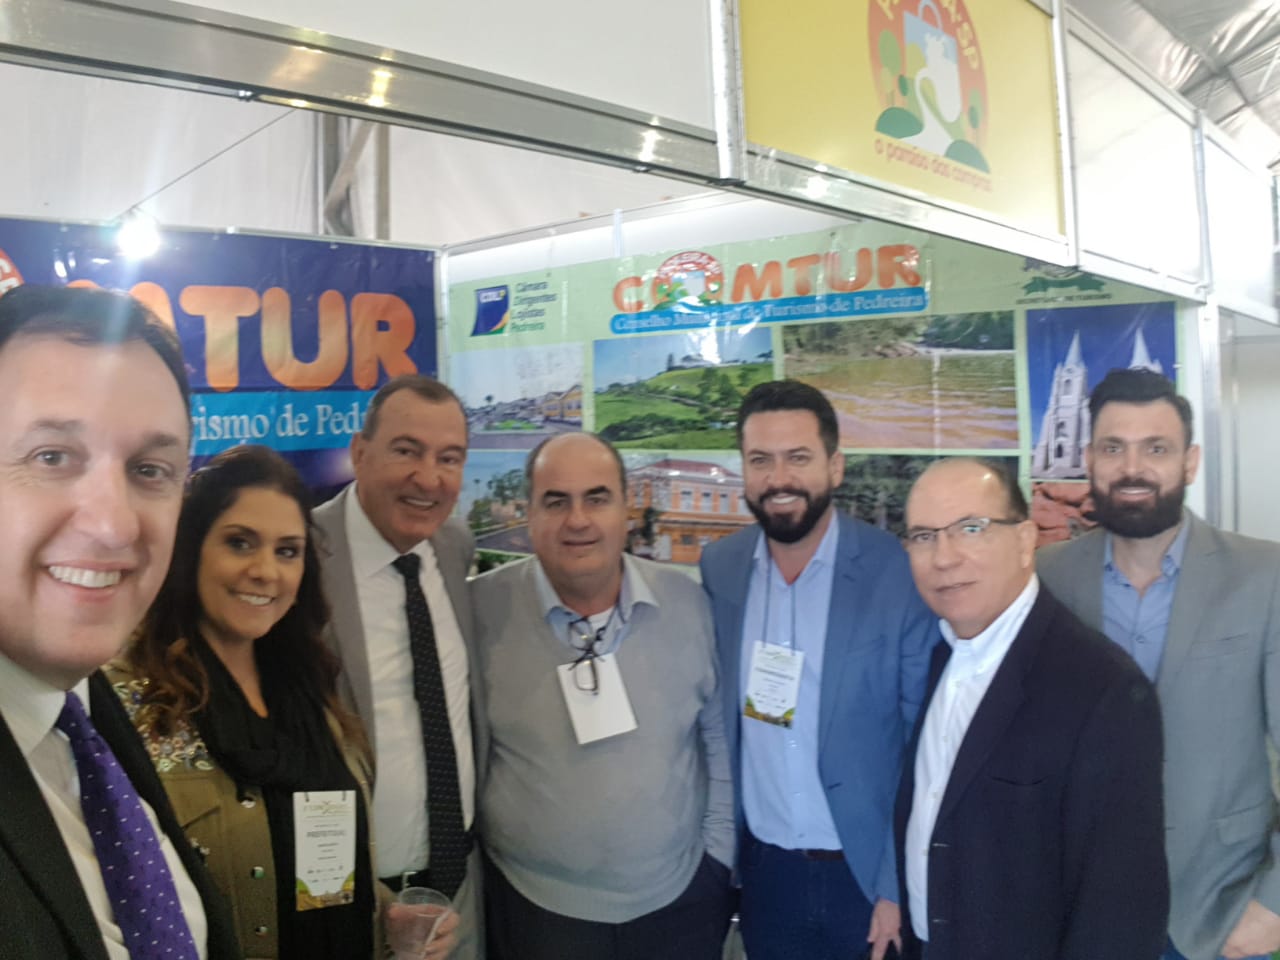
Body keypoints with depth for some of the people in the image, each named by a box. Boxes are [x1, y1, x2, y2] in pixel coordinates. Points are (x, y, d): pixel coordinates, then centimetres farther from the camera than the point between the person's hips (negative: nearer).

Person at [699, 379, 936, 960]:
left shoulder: (902, 575, -16)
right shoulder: (717, 569, -5)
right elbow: (712, 719, 4)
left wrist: (904, 886, -9)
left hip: (868, 871, -3)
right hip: (763, 872, 3)